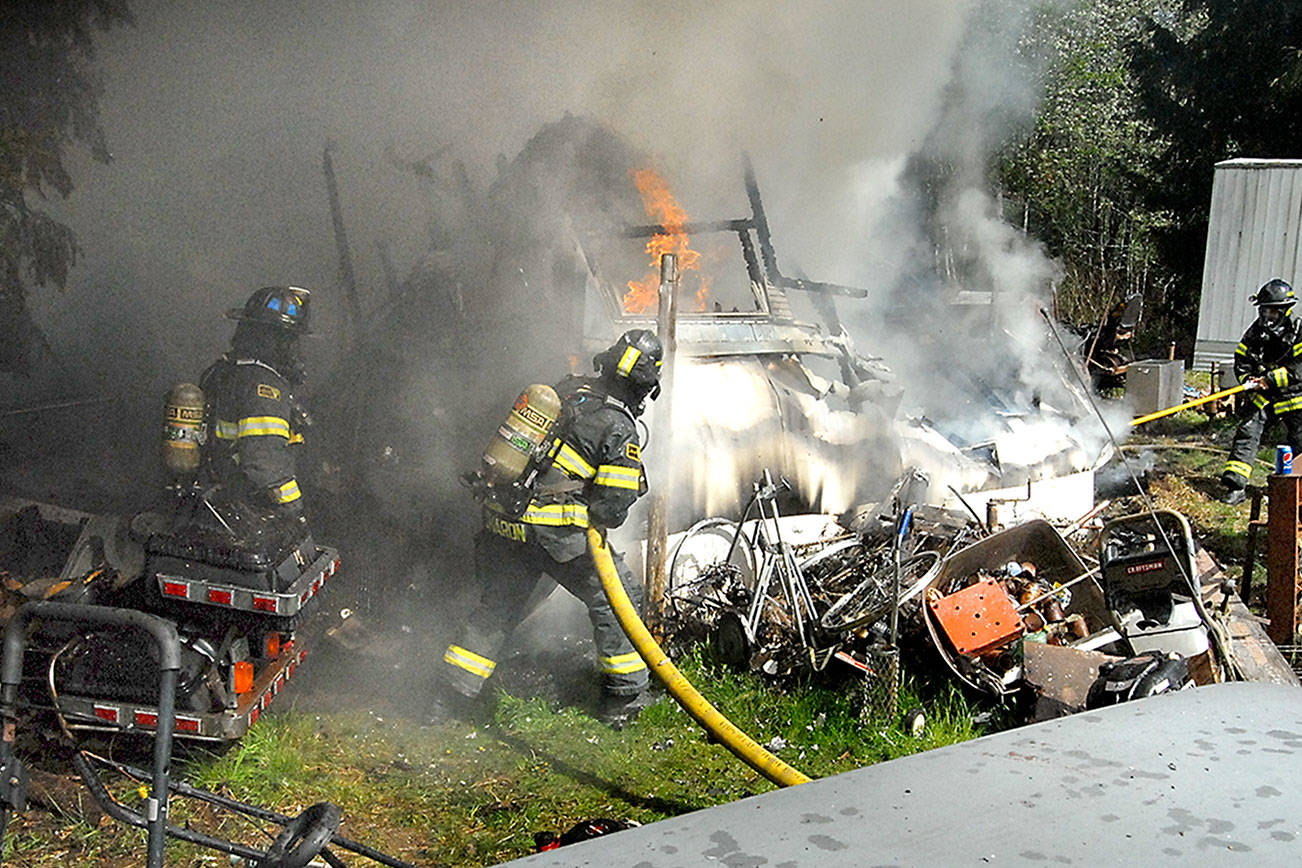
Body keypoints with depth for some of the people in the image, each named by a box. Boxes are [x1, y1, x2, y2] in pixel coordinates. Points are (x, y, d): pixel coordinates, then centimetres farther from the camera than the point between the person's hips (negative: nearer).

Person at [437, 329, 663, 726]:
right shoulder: (618, 429, -10)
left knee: (496, 607, 20)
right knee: (612, 596, 12)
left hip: (502, 520, 6)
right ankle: (624, 697, 18)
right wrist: (596, 519, 8)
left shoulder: (567, 389, 9)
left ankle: (451, 696, 24)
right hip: (556, 533, -6)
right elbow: (613, 507, -11)